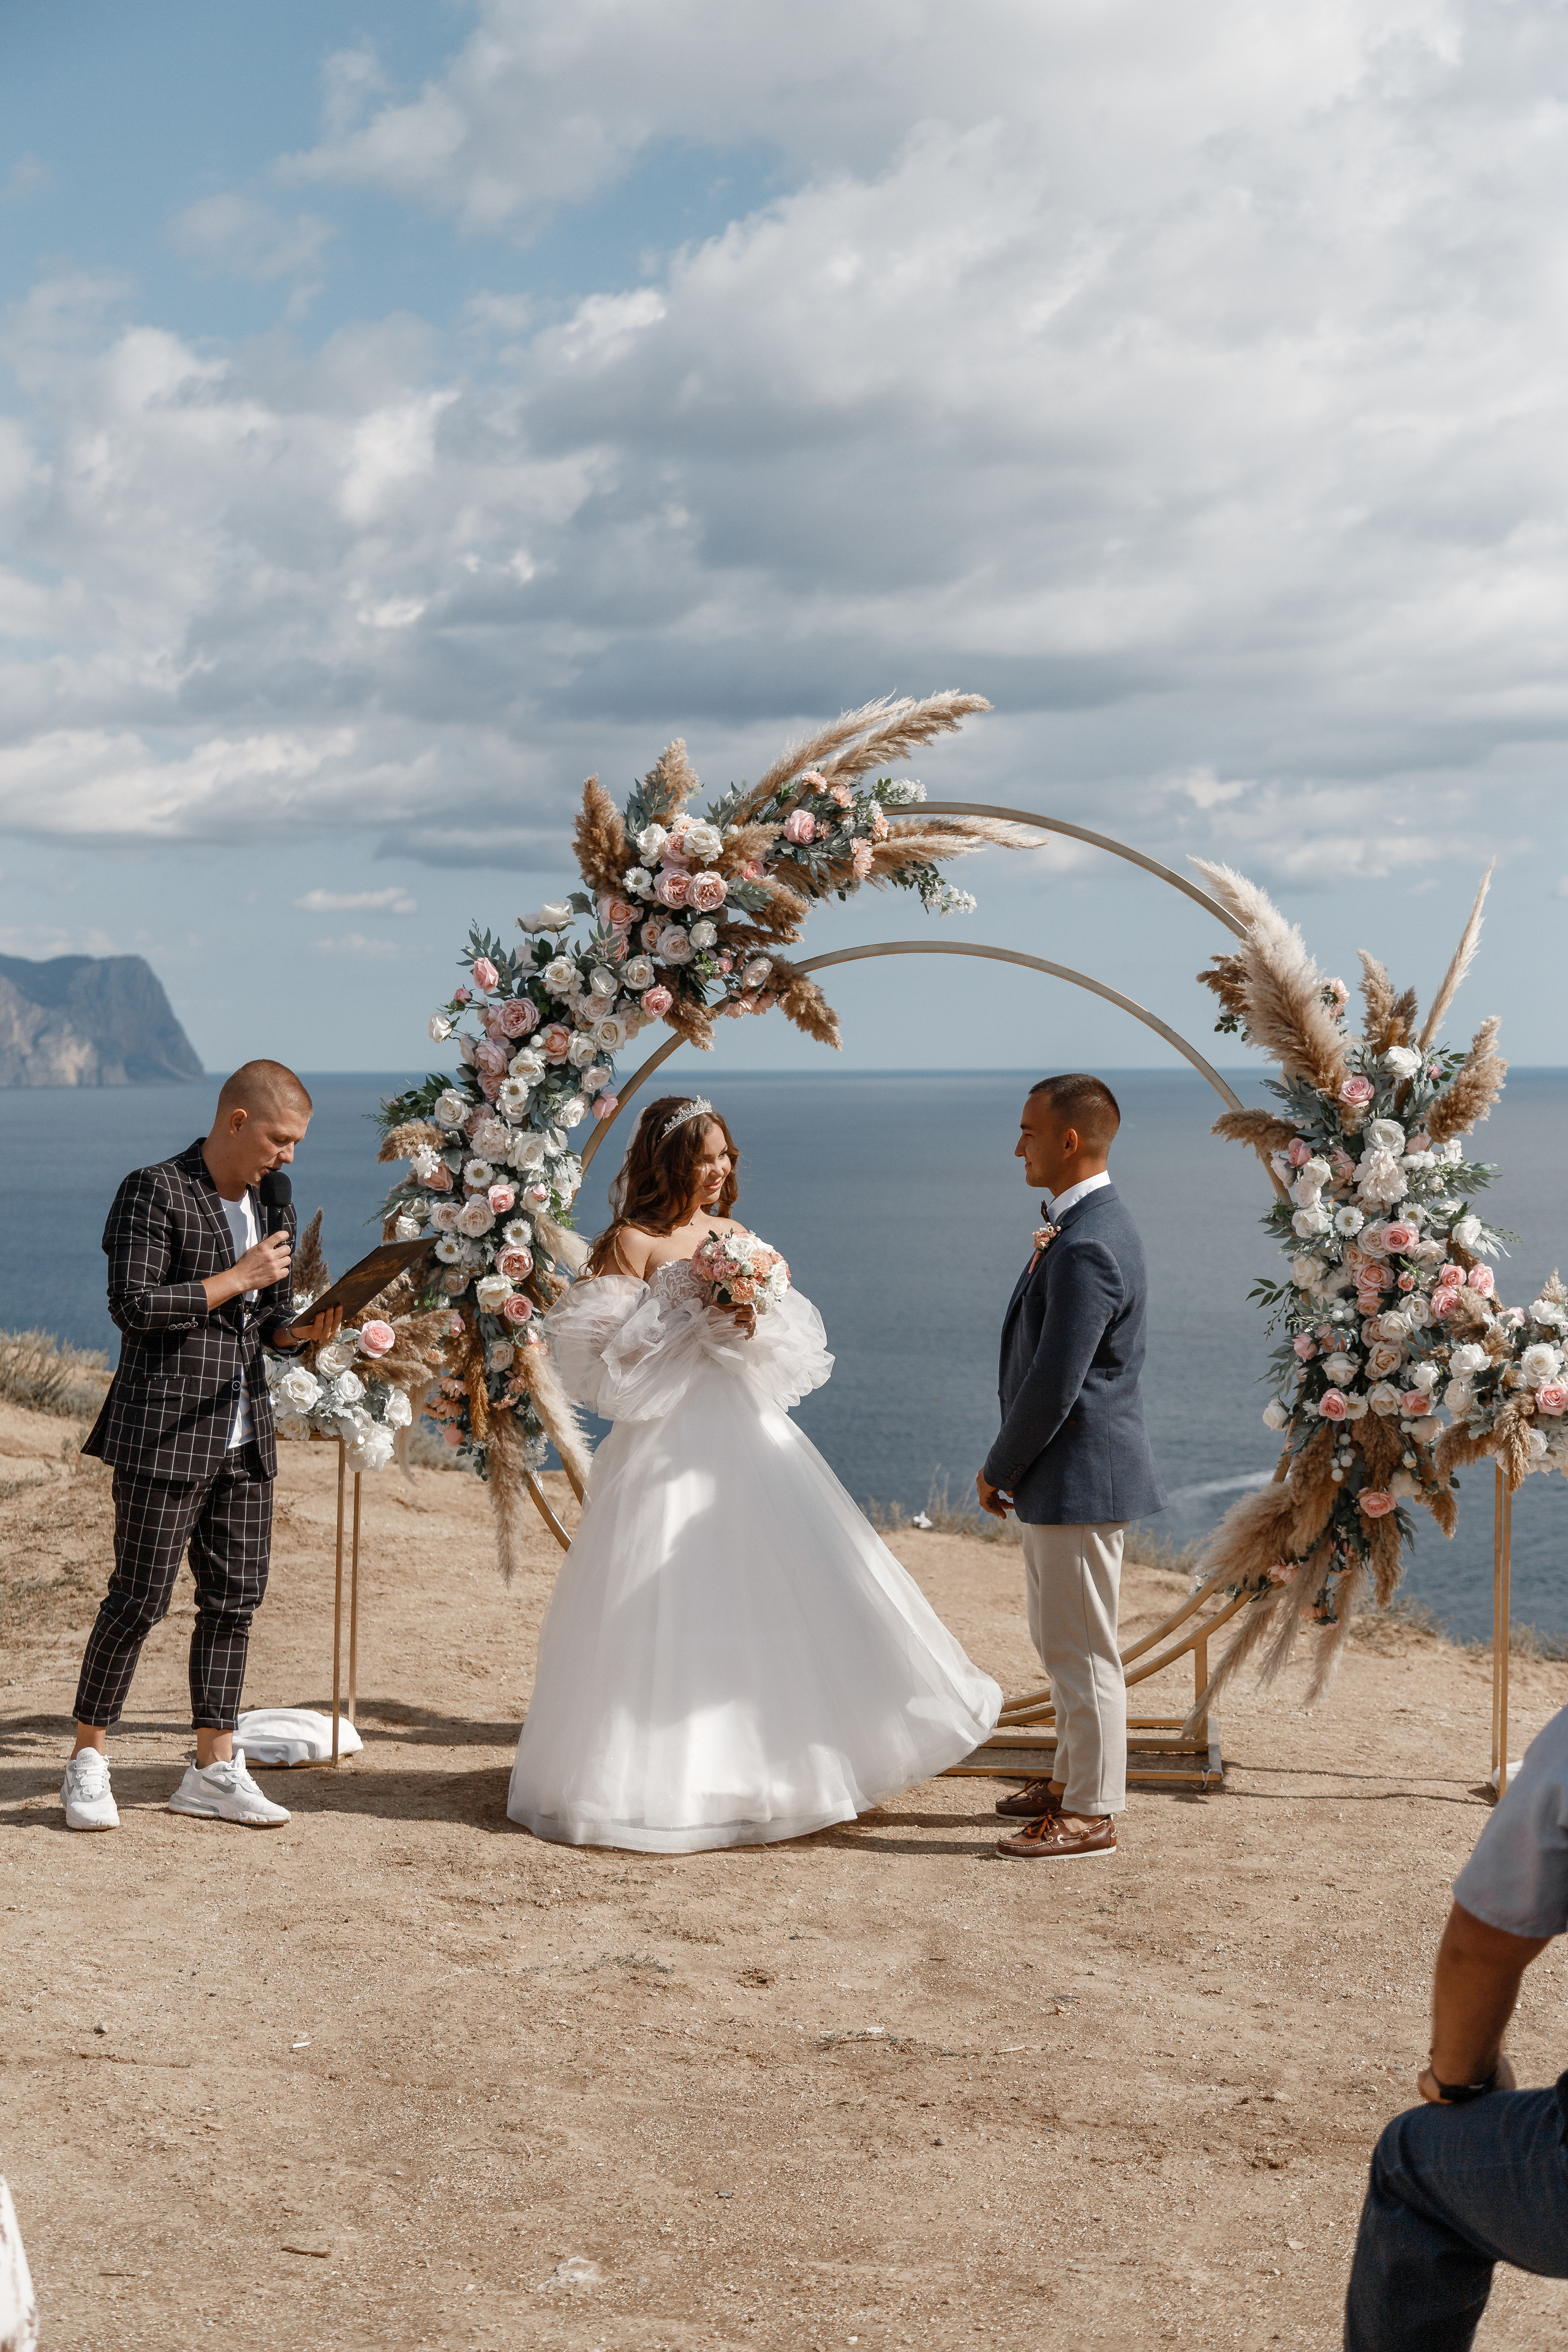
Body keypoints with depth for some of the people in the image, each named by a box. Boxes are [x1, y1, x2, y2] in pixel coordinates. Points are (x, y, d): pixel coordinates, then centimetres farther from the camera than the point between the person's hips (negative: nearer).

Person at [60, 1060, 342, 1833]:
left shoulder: (272, 1204, 13)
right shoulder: (154, 1192, -9)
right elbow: (132, 1305, -18)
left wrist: (303, 1330, -2)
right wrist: (237, 1277, -15)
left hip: (244, 1435, 7)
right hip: (163, 1431, -7)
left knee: (235, 1598, 7)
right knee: (139, 1597, -3)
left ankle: (214, 1769, 16)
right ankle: (88, 1761, 11)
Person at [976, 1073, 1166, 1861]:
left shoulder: (1085, 1249, -23)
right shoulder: (1084, 1225, 10)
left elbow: (1053, 1387, -23)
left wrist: (999, 1469, -11)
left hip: (1079, 1475, -11)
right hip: (1063, 1475, 11)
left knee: (1082, 1648, 1)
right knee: (1060, 1639, 21)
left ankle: (1090, 1815, 11)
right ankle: (1075, 1778, 35)